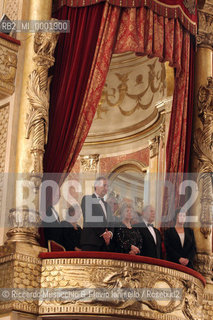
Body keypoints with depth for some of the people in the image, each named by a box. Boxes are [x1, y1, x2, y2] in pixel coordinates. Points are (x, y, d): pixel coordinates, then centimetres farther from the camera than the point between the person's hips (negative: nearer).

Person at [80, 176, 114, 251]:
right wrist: (102, 234, -13)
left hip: (105, 243, 6)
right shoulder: (87, 199, 4)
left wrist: (110, 233, -2)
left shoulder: (106, 205, 28)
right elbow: (88, 219, -8)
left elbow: (110, 223, 22)